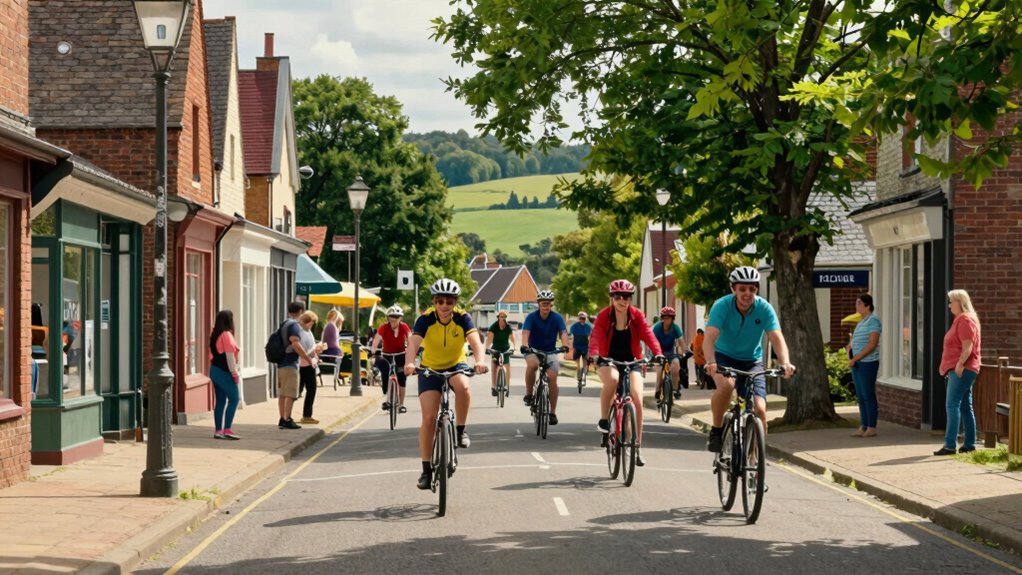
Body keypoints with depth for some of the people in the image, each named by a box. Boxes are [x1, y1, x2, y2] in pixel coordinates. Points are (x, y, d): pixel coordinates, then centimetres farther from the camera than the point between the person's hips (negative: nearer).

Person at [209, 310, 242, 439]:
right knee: (234, 398, -6)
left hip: (214, 370, 9)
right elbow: (230, 356, -16)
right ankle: (227, 429, -12)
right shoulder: (226, 335, -13)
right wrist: (235, 373, -11)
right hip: (224, 372, -9)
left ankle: (218, 430, 9)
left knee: (220, 400, 10)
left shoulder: (215, 335, 13)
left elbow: (213, 354, 15)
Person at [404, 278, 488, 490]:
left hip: (456, 365, 0)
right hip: (430, 368, 0)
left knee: (463, 387, -36)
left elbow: (476, 341, -31)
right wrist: (409, 363, -54)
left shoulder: (462, 318, -17)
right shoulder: (426, 319, -19)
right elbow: (413, 343, -33)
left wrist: (480, 361, -52)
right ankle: (426, 470, 1)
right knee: (428, 418, -9)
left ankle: (460, 430, -13)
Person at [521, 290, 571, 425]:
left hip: (550, 352, 2)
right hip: (533, 351, -2)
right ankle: (528, 394, -15)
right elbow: (525, 333, -25)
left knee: (552, 377, -16)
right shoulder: (531, 317, -12)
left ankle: (553, 413, -4)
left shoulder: (557, 318, -9)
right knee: (532, 364, -35)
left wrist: (565, 346, -42)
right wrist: (524, 346, -46)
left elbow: (563, 333, -21)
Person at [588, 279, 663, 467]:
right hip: (608, 362, -2)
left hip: (631, 362, 2)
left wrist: (657, 353, -38)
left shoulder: (637, 315, -7)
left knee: (637, 400, -14)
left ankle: (637, 446, -2)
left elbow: (648, 334, -20)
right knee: (612, 380, -36)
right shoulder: (604, 316, -11)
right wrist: (594, 355, -45)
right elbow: (596, 337, -25)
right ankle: (603, 422, -15)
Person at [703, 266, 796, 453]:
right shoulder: (722, 306, -21)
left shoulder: (764, 308, -16)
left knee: (759, 409, -14)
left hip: (752, 362, 2)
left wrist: (785, 363, -44)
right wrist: (710, 362, -52)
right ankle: (716, 430, -13)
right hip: (724, 357, -2)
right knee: (726, 384, -36)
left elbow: (777, 338, -24)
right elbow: (709, 338, -33)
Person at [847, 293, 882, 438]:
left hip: (868, 363, -9)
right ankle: (863, 427, 13)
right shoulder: (860, 322, 18)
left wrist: (855, 358, -18)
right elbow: (852, 342, 26)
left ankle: (871, 428, -1)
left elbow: (872, 345, -18)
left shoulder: (873, 321, -10)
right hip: (856, 364, 9)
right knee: (860, 396, 9)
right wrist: (849, 352, 5)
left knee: (868, 396, -5)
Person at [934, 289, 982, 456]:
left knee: (952, 405, -14)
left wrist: (960, 364, -27)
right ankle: (969, 444, 14)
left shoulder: (965, 320, -11)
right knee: (965, 407, 11)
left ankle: (950, 445, -19)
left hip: (961, 370, -11)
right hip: (958, 370, 11)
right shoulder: (960, 320, 21)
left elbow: (967, 347, -20)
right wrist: (945, 366, 20)